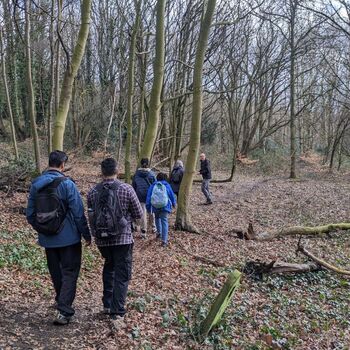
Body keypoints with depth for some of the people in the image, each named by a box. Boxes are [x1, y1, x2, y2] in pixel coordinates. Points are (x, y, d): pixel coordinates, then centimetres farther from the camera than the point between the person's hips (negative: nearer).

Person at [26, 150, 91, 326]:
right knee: (69, 273, 3)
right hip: (68, 238, -5)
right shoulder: (66, 184, -15)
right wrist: (86, 234, -4)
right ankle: (64, 311, -5)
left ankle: (61, 302, 36)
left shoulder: (35, 184, 2)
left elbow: (30, 214, 8)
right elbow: (78, 213, -14)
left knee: (56, 272, 20)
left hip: (47, 239, 5)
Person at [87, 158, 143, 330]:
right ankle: (117, 314, -1)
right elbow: (139, 214, -3)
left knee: (109, 268, 26)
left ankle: (107, 304, 31)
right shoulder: (126, 189, -11)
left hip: (102, 239, 4)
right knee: (122, 275, 4)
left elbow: (91, 217, 5)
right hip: (122, 239, -4)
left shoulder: (93, 192, -2)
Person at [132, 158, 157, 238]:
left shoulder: (136, 174, -2)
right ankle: (153, 227, 30)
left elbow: (134, 186, 5)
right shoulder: (151, 174, -8)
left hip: (140, 196, 1)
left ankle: (143, 232, 2)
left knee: (143, 213, 4)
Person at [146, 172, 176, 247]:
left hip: (155, 206, 2)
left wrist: (148, 207, 8)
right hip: (165, 206, -2)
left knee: (157, 218, 30)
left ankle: (159, 232, 23)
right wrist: (174, 203, 29)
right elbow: (172, 195, 11)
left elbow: (148, 196, 2)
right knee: (164, 221, -2)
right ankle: (164, 240, -7)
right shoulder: (167, 186, 3)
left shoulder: (153, 186, 4)